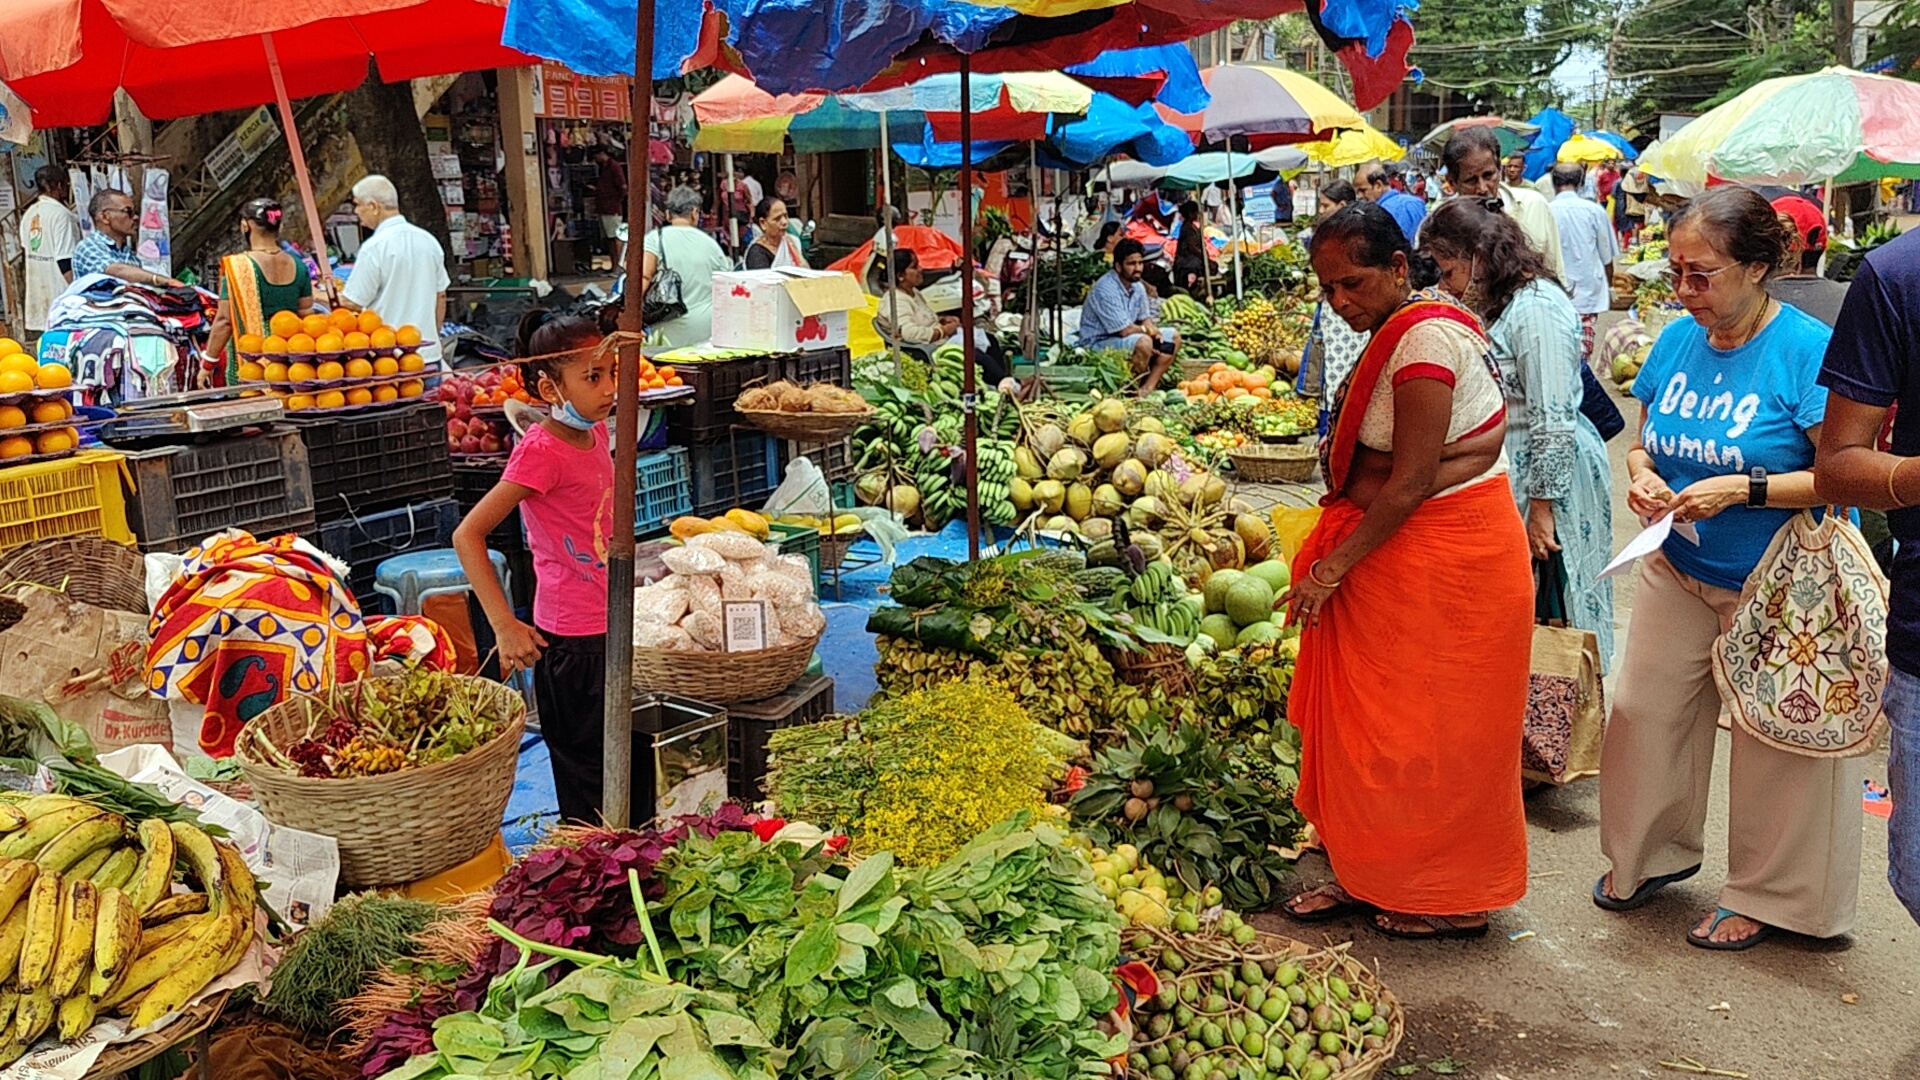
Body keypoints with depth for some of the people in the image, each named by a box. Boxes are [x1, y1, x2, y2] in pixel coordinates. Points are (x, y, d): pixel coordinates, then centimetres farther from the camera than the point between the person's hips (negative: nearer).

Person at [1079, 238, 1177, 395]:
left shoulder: (1138, 287, 4)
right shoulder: (1105, 290, -24)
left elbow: (1145, 319, 14)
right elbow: (1124, 330, -25)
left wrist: (1153, 330, -10)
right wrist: (1147, 330, -6)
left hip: (1127, 340, 10)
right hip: (1097, 344, -10)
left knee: (1173, 336, 7)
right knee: (1143, 342, -34)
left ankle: (1147, 389, -6)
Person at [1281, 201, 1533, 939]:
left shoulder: (1425, 337, -19)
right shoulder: (1398, 333, 11)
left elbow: (1410, 482, -22)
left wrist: (1333, 565, -17)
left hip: (1445, 561, -9)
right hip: (1398, 553, 9)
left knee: (1432, 730, 3)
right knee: (1372, 715, 13)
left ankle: (1457, 900, 20)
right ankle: (1371, 875, 25)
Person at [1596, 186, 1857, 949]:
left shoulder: (1809, 349, -18)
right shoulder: (1677, 340, 0)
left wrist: (1743, 490, -27)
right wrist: (1642, 477, -10)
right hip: (1678, 573, 6)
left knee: (1776, 741, 8)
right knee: (1644, 709, 11)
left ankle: (1766, 895, 28)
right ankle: (1654, 854, 34)